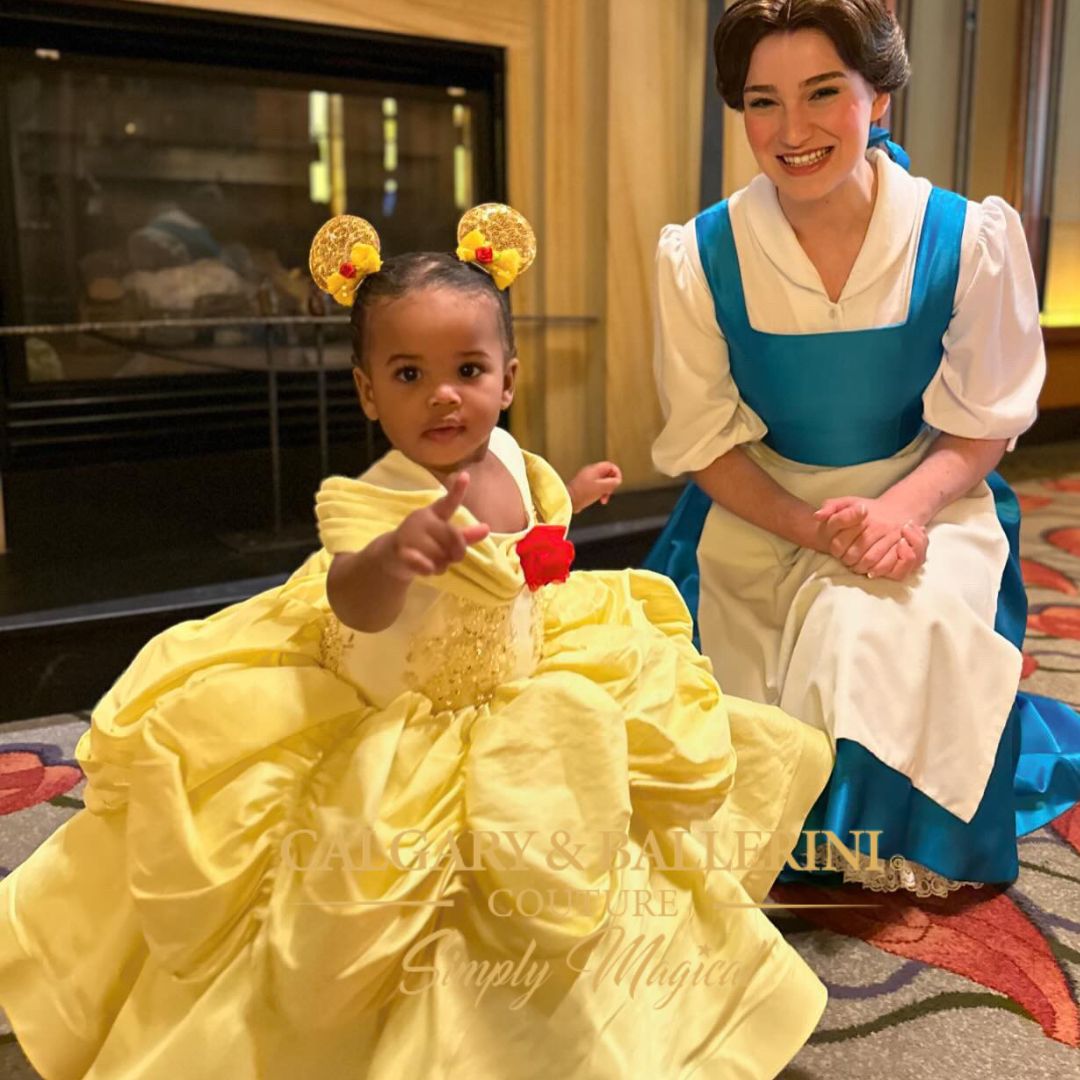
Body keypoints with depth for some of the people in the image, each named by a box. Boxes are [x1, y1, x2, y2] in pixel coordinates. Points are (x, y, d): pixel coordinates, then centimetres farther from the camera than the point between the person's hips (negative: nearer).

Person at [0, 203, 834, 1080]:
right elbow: (356, 603, -50)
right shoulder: (372, 500, -28)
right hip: (405, 730, -6)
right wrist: (392, 555, -69)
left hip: (520, 702, 7)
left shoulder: (508, 458, -7)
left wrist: (569, 499, 16)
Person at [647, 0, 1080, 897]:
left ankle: (900, 842, 6)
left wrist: (899, 507, -24)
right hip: (759, 513, 1)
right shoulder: (700, 256, -11)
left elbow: (983, 423, -4)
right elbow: (706, 440, -5)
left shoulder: (969, 240, -12)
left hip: (923, 503, 0)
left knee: (893, 643, -25)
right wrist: (812, 527, -21)